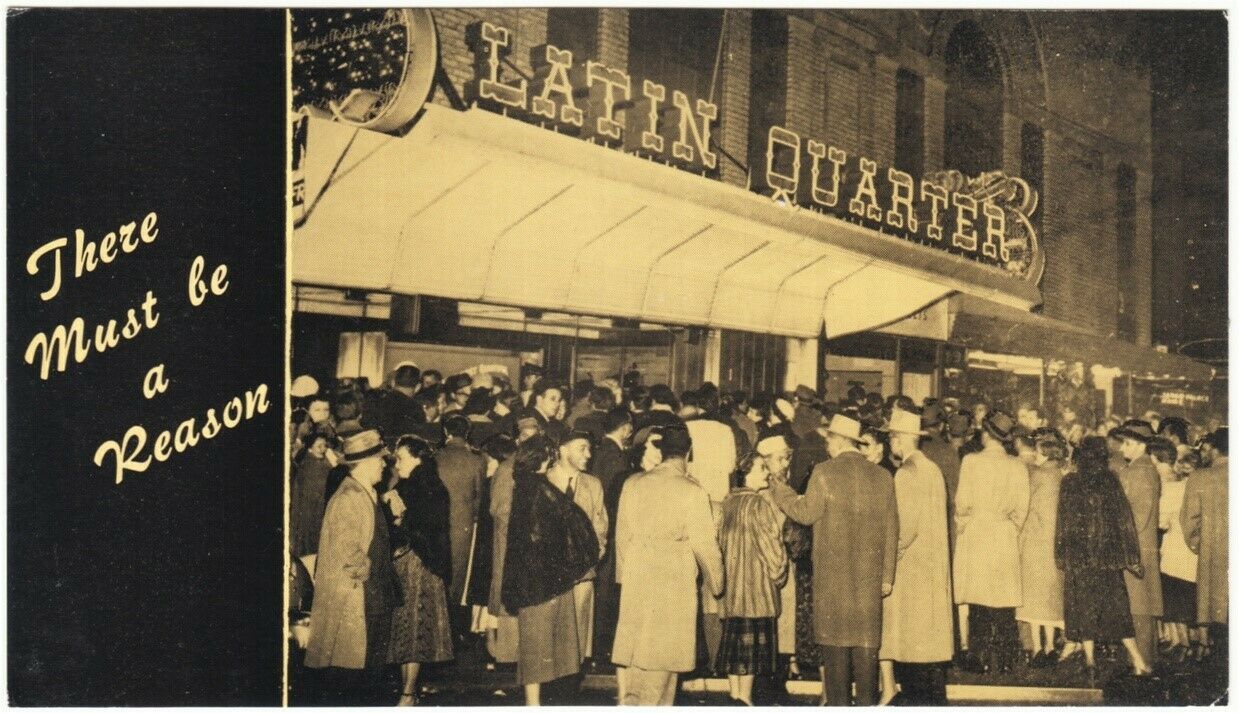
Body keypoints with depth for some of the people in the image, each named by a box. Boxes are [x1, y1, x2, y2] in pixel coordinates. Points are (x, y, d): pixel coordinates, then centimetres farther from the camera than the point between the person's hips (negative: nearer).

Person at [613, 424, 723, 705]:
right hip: (674, 585, -4)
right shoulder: (691, 492, -10)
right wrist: (716, 582, 8)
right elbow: (704, 544, -8)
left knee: (631, 654, 13)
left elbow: (622, 535, 9)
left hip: (634, 584, 4)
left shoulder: (633, 484, 1)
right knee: (660, 660, 3)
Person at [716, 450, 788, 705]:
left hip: (731, 585, 7)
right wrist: (778, 574, 2)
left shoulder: (727, 503, 9)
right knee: (752, 641, -2)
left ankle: (734, 694, 12)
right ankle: (745, 697, -2)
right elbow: (769, 544, -13)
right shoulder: (757, 505, -12)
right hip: (755, 585, -7)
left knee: (735, 641, 10)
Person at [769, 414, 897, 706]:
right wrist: (887, 575, 13)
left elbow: (806, 513, -4)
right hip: (869, 573, 3)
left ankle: (838, 702, 7)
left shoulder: (824, 473, -8)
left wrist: (779, 490, 12)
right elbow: (891, 530, 7)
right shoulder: (882, 476, 5)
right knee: (866, 640, 7)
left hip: (832, 573, -3)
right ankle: (866, 701, 8)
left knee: (835, 639, 4)